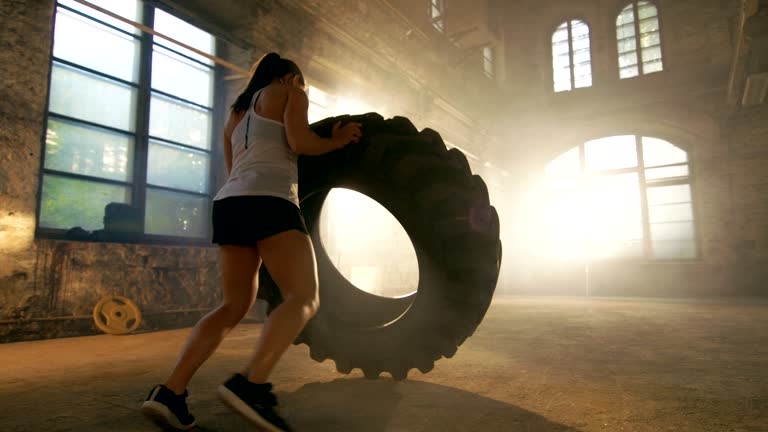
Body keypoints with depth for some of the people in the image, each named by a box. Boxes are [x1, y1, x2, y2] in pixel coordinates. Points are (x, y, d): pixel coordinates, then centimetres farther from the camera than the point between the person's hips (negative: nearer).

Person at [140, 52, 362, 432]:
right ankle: (249, 383, -31)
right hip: (268, 200, -8)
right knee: (304, 298, -12)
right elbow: (299, 141, -4)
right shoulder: (290, 93, 13)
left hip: (229, 202, 8)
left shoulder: (236, 112, 33)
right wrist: (335, 142, 13)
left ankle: (170, 391, -3)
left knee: (234, 305, 8)